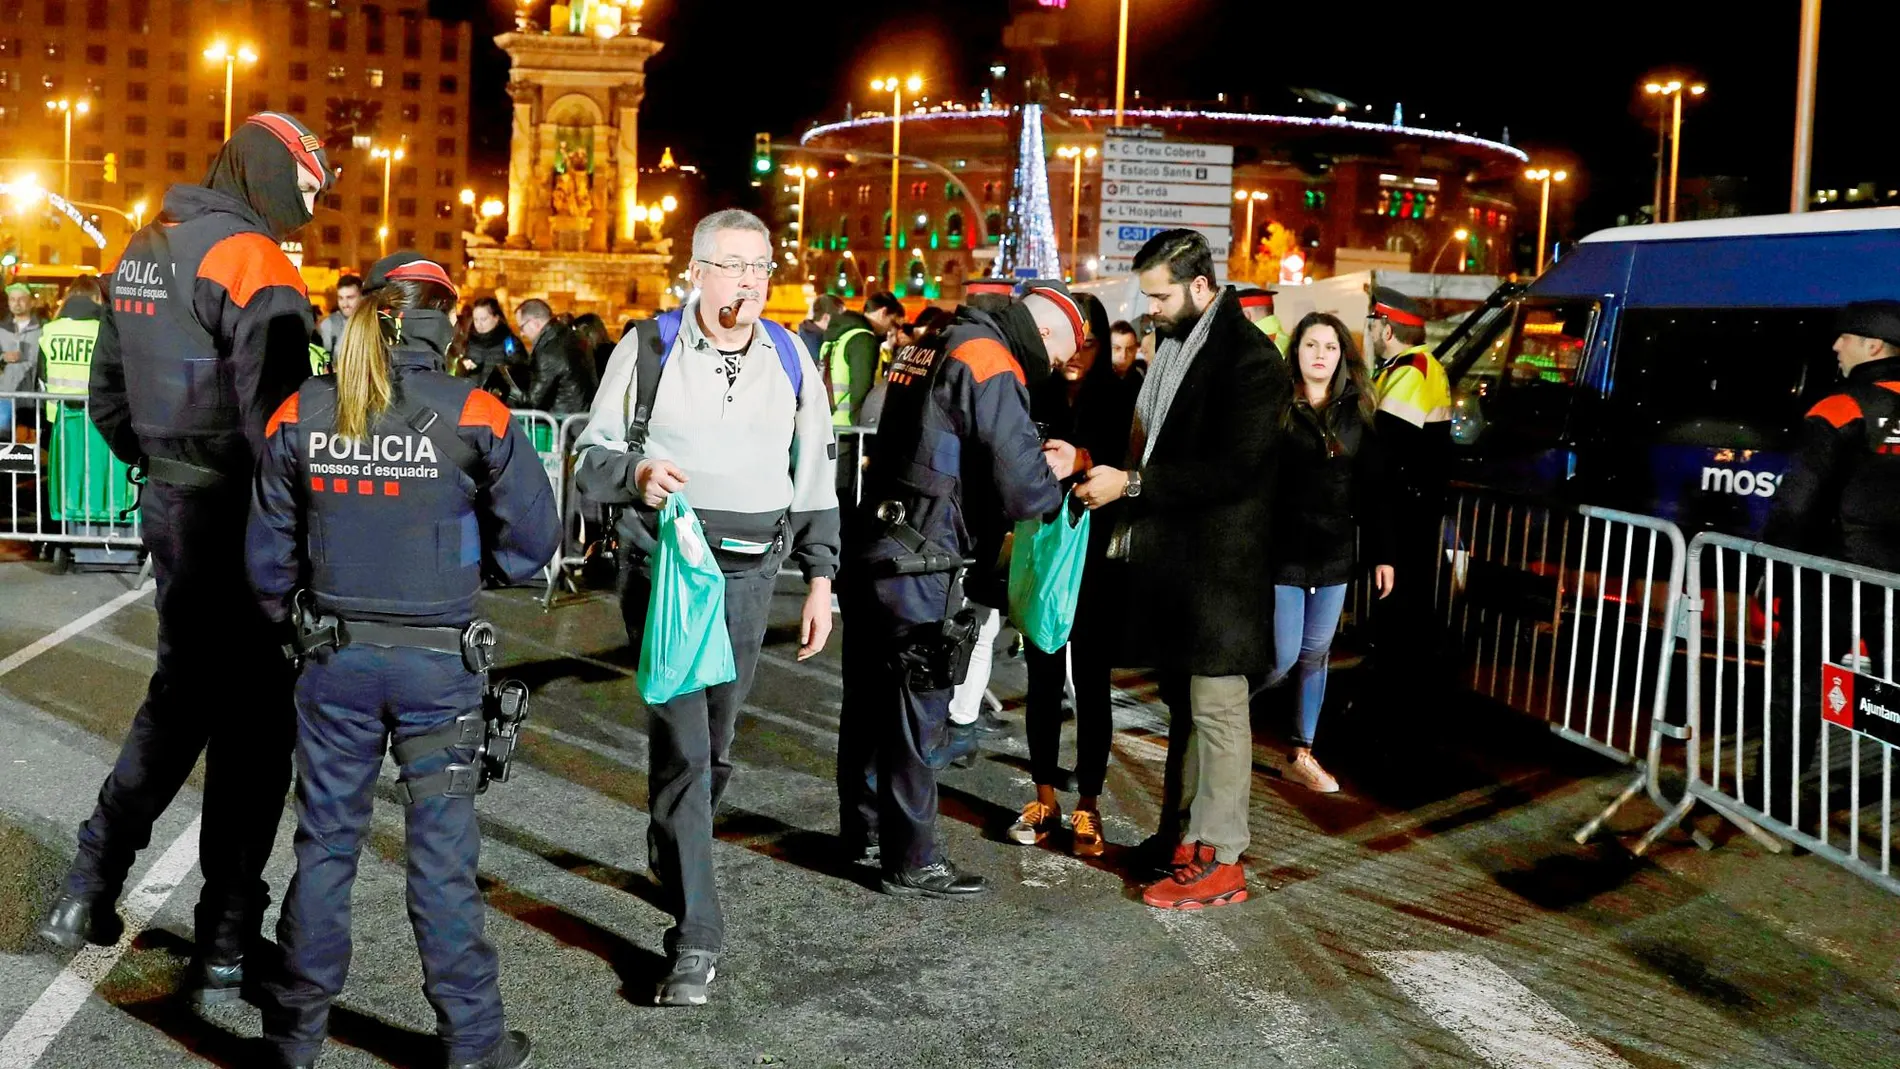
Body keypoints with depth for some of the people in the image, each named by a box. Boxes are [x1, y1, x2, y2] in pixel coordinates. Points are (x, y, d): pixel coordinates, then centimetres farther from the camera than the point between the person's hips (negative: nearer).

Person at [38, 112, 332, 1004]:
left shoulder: (144, 251, 13)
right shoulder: (250, 262, -15)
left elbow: (107, 396, 18)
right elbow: (275, 413, -23)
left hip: (168, 503, 8)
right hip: (239, 514, -8)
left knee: (184, 688, 22)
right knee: (252, 720, 0)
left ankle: (93, 882, 21)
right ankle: (225, 945, 8)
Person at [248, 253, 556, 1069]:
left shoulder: (300, 414, -2)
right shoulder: (473, 416, -12)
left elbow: (268, 552, 5)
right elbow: (533, 540, -6)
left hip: (335, 659, 3)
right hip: (437, 661, -3)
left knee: (326, 841, 16)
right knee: (443, 854, 7)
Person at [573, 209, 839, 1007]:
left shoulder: (792, 360, 8)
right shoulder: (649, 348, -1)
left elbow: (815, 476, 14)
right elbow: (593, 454, 1)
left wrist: (820, 579, 10)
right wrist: (636, 472, -23)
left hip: (750, 573, 4)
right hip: (666, 563, -4)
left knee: (716, 743, 13)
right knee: (682, 744, -11)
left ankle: (673, 862, 39)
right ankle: (696, 937, -8)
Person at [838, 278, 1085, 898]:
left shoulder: (932, 348, 15)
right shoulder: (991, 365, -13)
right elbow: (1022, 490, -20)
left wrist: (1033, 462, 10)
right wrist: (1056, 473, 2)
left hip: (871, 553, 9)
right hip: (920, 570, -9)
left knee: (869, 702, 18)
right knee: (916, 714, 1)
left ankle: (862, 832, 32)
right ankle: (912, 863, 11)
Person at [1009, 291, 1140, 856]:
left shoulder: (1120, 398, -2)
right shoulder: (1037, 396, 2)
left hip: (1096, 560, -2)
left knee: (1091, 682, 2)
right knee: (1044, 678, 8)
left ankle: (1088, 805, 11)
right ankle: (1044, 798, 19)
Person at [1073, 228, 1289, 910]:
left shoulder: (1249, 359, -14)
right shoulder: (1172, 347, 13)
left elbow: (1235, 469, -20)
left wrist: (1132, 484, -17)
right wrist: (1131, 514, 8)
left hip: (1217, 568, -9)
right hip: (1170, 560, 9)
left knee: (1216, 710, -2)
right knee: (1183, 705, 15)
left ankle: (1217, 861, 5)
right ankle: (1180, 836, 25)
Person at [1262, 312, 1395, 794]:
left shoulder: (1356, 413, 6)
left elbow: (1372, 489, 9)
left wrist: (1382, 554, 6)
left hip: (1334, 554, 4)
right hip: (1281, 552, -4)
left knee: (1316, 655, 10)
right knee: (1282, 658, -6)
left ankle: (1302, 755, 21)